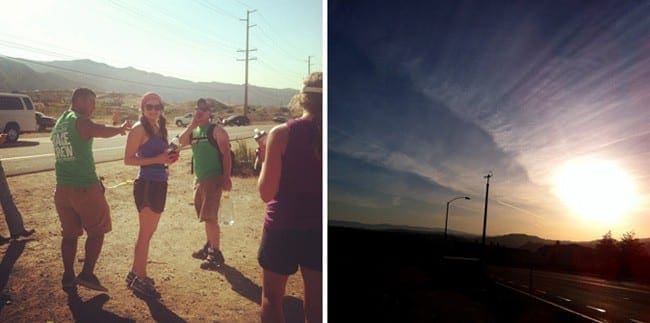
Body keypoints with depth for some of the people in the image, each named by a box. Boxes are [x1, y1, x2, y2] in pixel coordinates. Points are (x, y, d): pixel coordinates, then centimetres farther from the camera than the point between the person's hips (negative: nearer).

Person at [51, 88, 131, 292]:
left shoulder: (59, 123, 15)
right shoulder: (80, 121, -12)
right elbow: (101, 131, -32)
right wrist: (121, 128, -17)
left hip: (63, 188, 8)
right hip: (85, 187, -8)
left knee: (69, 234, 14)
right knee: (97, 231, 6)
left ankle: (68, 278, 19)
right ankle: (87, 274, 3)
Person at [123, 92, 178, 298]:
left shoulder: (159, 129, 13)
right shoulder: (139, 129, -10)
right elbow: (128, 159, -15)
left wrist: (169, 158, 3)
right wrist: (157, 159, -22)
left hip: (160, 184, 8)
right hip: (146, 184, -8)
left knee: (147, 232, 17)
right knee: (146, 233, 0)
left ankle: (135, 273, 32)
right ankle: (140, 280, 11)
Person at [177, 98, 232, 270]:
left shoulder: (216, 130, -8)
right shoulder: (193, 131, 13)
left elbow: (226, 154, -13)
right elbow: (181, 141, -4)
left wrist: (226, 178, -20)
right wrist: (192, 124, -10)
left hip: (213, 178, -8)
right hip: (199, 179, 8)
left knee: (210, 217, -10)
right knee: (205, 216, 17)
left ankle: (216, 254, -3)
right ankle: (209, 246, 32)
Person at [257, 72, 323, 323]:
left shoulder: (282, 134, -12)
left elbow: (266, 192, -12)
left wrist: (266, 158, 1)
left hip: (282, 228, -2)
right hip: (319, 229, 3)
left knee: (271, 299, 17)